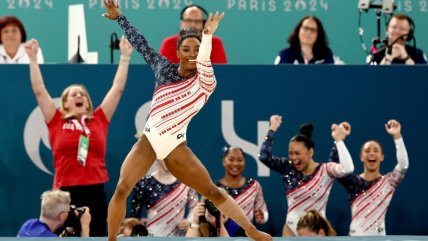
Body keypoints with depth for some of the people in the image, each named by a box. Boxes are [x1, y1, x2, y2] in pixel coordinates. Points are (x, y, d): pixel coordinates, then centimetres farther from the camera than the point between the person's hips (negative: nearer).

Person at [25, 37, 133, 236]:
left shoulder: (99, 120, 10)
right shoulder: (57, 121, 7)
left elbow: (118, 89, 12)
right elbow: (39, 91, 4)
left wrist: (125, 57, 10)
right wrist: (33, 58, 0)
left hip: (95, 192, 2)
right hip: (66, 192, -2)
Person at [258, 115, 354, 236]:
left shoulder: (325, 170, -8)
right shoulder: (288, 168, 1)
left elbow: (347, 168, -26)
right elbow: (264, 157, -6)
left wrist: (339, 140, -22)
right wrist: (272, 129, -5)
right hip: (291, 230, 3)